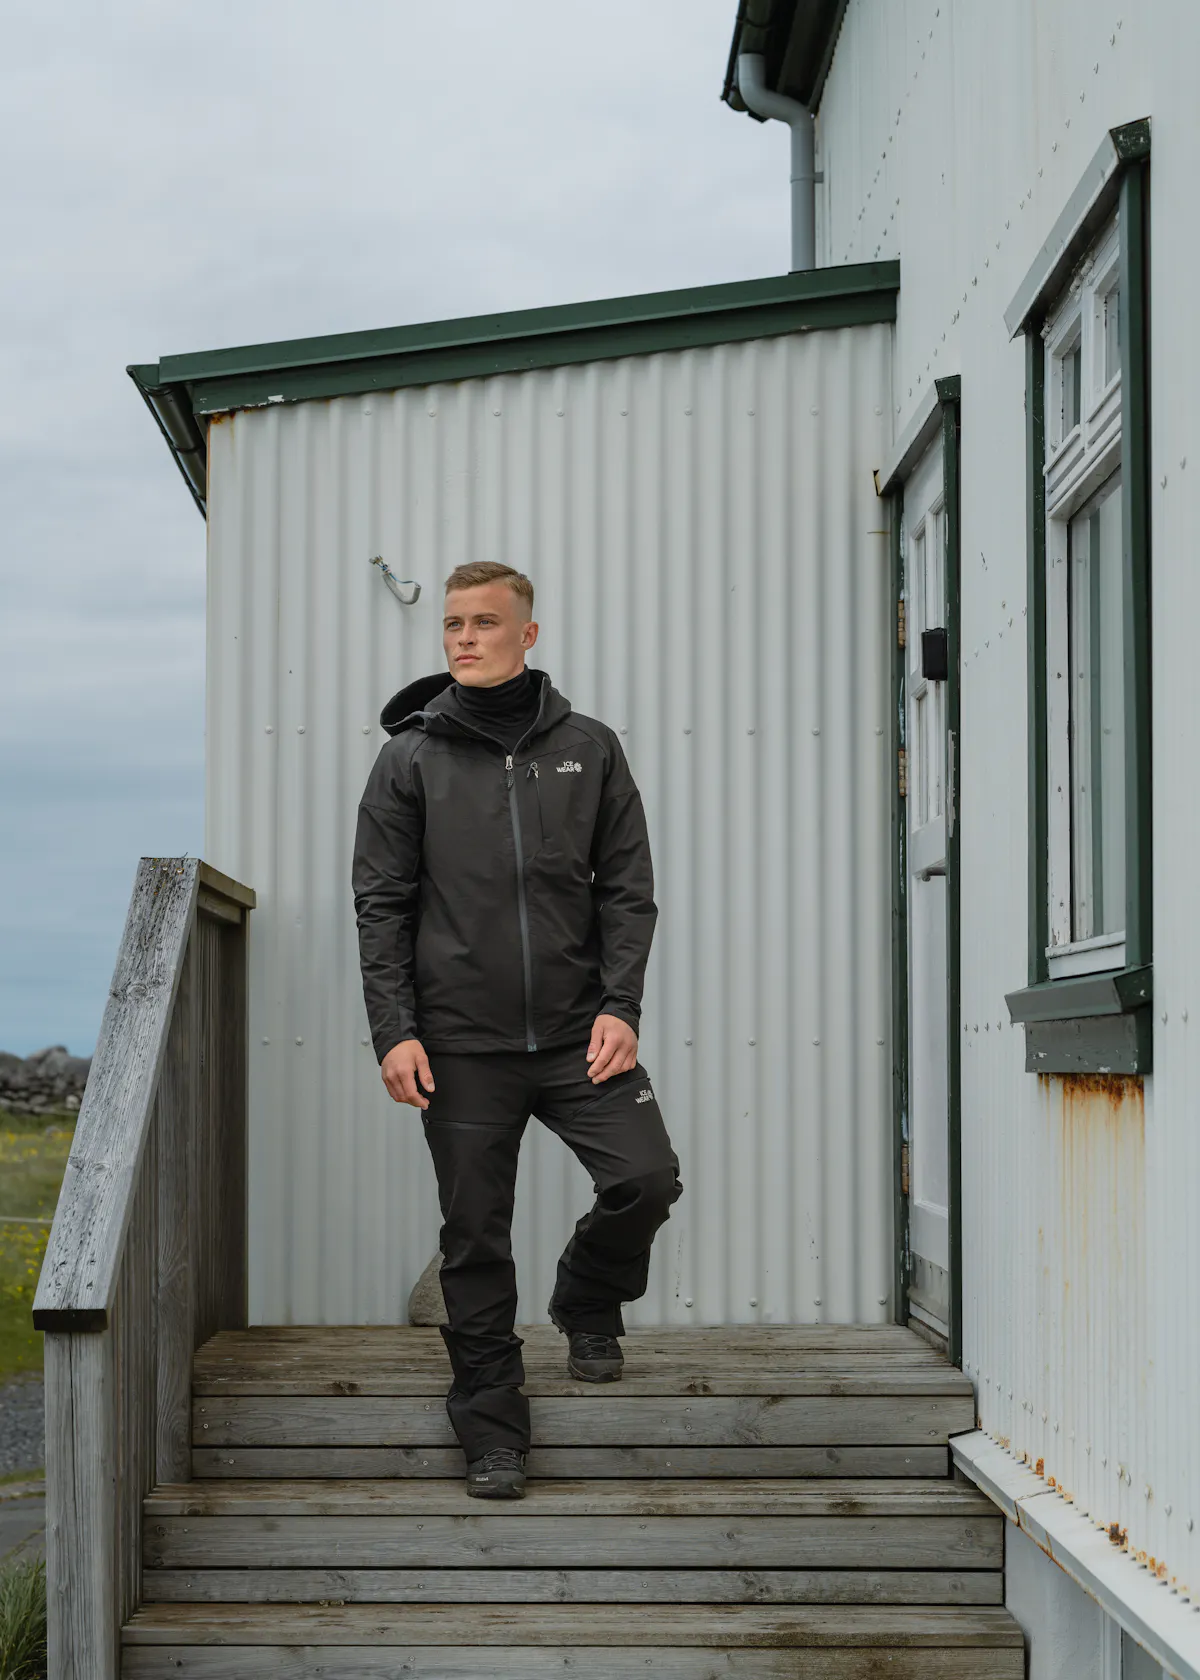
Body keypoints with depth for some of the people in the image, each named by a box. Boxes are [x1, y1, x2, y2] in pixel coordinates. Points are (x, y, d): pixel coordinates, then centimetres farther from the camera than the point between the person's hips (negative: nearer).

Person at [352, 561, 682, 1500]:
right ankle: (493, 1437, 16)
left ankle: (589, 1303, 17)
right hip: (462, 1042, -1)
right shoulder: (412, 759, 6)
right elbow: (382, 904, 4)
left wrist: (620, 1006, -6)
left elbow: (628, 890, 7)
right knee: (476, 1243, 2)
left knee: (647, 1177, -15)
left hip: (579, 1032, 1)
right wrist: (394, 1030, -6)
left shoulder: (590, 749, 9)